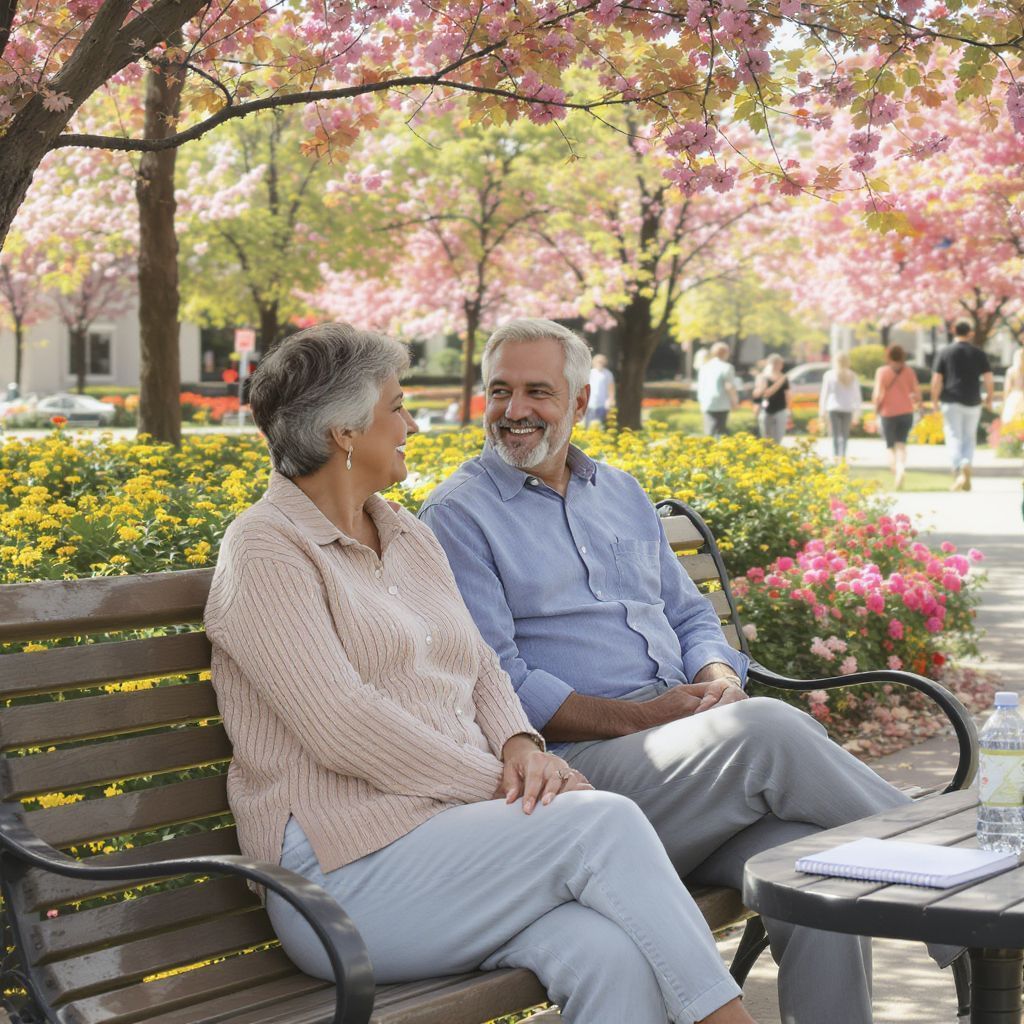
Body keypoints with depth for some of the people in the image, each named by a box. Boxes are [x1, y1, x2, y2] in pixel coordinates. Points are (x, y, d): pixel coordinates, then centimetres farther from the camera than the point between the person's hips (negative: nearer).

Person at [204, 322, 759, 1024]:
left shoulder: (409, 537, 21)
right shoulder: (266, 552, -6)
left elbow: (479, 666, 22)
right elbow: (342, 726, -16)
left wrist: (520, 745, -1)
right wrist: (498, 786, -15)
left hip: (452, 830, 7)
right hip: (350, 868, -7)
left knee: (612, 954, -25)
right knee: (605, 822, -25)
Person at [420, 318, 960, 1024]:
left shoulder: (621, 493, 23)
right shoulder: (458, 515, 2)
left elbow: (689, 615, 24)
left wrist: (719, 679, 0)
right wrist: (637, 718, -14)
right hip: (577, 765, -6)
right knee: (767, 728, -30)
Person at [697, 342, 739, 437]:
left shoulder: (704, 367, 13)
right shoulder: (726, 367, -8)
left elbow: (699, 386, 17)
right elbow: (729, 387, -13)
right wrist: (734, 401, 0)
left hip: (706, 405, 6)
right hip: (721, 405, -5)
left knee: (709, 432, 8)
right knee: (719, 432, -2)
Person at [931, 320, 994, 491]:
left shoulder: (944, 352, 0)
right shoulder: (978, 353, 4)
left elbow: (936, 379, -4)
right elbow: (988, 378, 1)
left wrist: (934, 400, 4)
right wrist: (989, 398, 13)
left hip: (951, 401, -1)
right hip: (972, 402, 2)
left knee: (954, 437, -1)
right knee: (970, 437, 13)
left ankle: (958, 472, -15)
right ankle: (966, 465, -9)